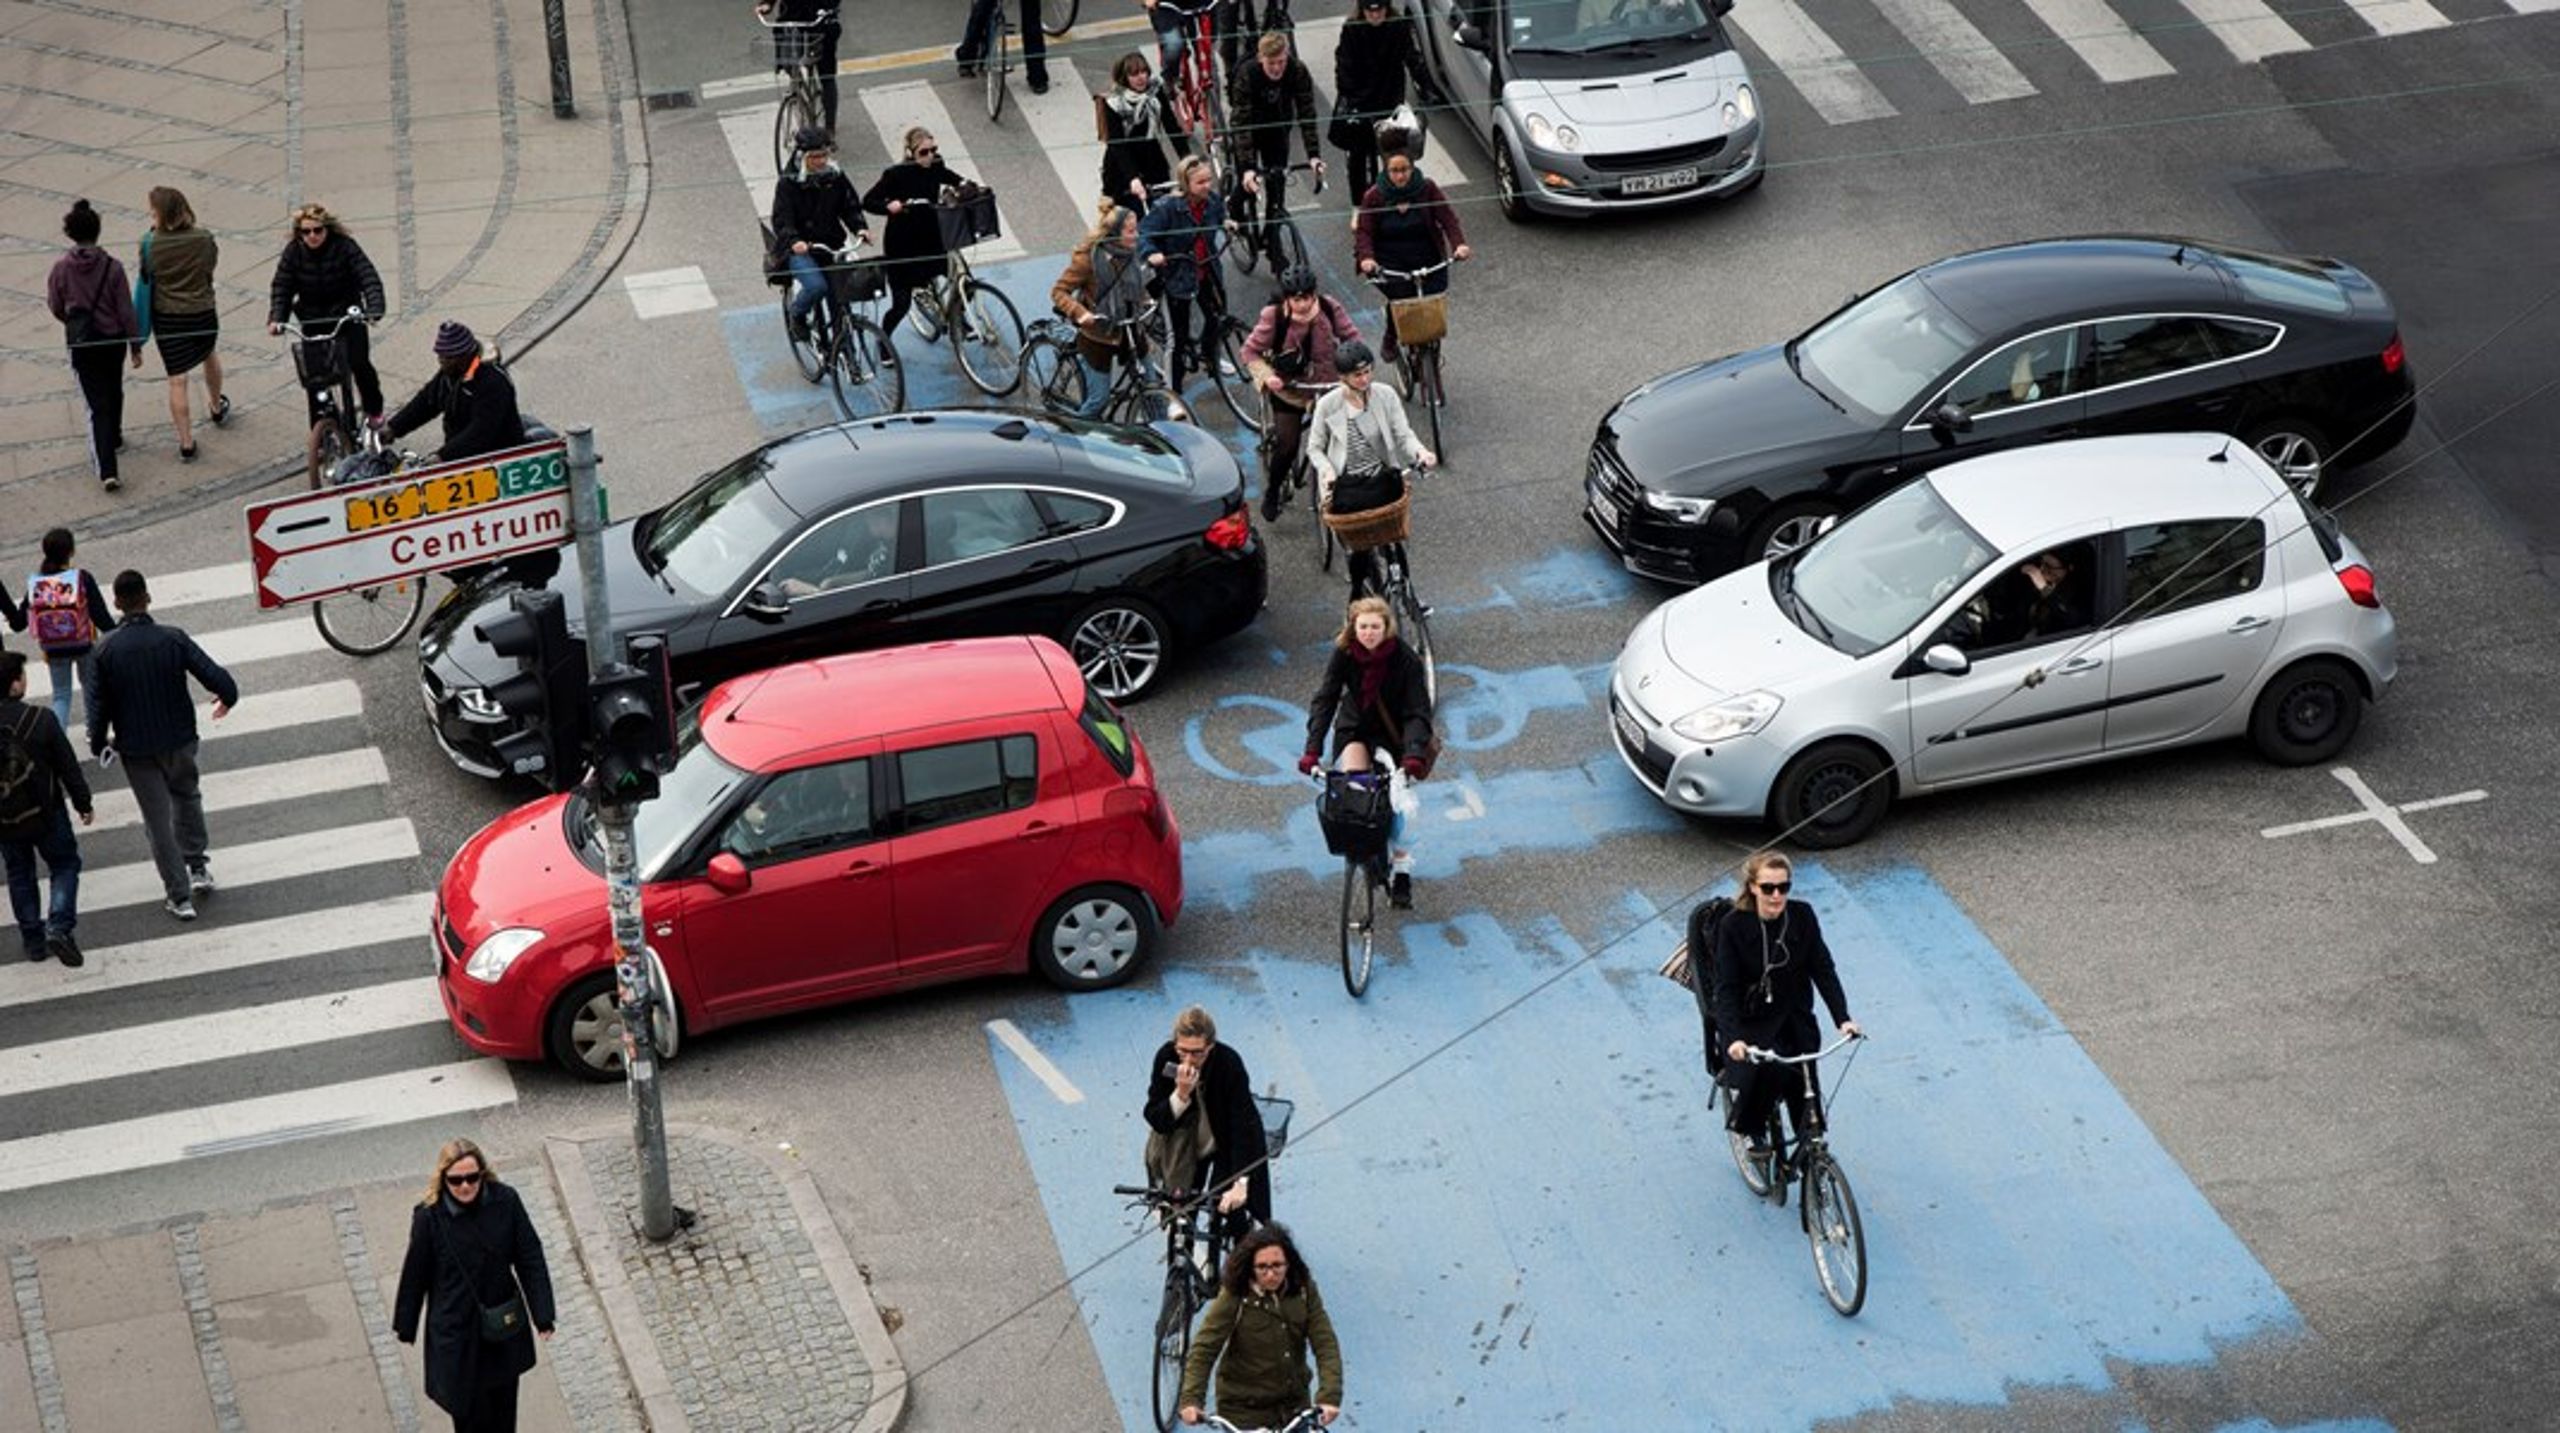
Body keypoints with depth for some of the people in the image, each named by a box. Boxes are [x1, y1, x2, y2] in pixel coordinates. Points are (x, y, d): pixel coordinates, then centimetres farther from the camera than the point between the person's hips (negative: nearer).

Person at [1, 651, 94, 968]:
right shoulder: (40, 719, -19)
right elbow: (68, 766, -11)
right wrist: (83, 803, 3)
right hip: (44, 814, -2)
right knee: (64, 865, 16)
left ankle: (33, 939, 23)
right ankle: (59, 927, -2)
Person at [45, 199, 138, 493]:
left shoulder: (61, 268, -12)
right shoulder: (112, 267, -14)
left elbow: (55, 308, 2)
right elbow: (126, 310, -9)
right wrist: (136, 344, 2)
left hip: (81, 344, -1)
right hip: (113, 338, 1)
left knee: (97, 404, -1)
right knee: (114, 393, 26)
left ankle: (107, 470, -12)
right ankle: (114, 437, 50)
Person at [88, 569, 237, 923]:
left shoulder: (106, 650, -12)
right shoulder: (173, 639, -13)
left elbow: (99, 704, -7)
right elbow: (216, 677, -13)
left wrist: (98, 743, 10)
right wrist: (227, 699, 10)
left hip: (136, 748, -1)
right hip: (179, 740, 1)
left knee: (158, 820, 8)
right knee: (187, 795, 29)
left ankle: (179, 896, 12)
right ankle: (197, 867, 29)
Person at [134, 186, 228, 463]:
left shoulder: (151, 244, -16)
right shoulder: (204, 239, -14)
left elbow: (143, 281, -8)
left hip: (167, 318, -2)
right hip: (203, 313, 2)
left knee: (177, 379, 5)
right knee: (209, 355, 32)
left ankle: (186, 443, 8)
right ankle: (216, 407, 56)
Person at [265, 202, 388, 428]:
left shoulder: (344, 247, -15)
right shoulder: (293, 252, -8)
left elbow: (369, 278, -21)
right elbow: (281, 287, -7)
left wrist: (374, 310, -37)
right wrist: (276, 319, -22)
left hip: (347, 316, -2)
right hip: (313, 322, 2)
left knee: (359, 364, -13)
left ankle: (375, 412, 13)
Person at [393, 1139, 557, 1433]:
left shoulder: (505, 1202, -13)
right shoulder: (429, 1217, -18)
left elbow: (530, 1259, -6)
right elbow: (415, 1274, -6)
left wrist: (542, 1316, -6)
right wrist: (405, 1326, 5)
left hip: (504, 1327, 3)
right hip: (456, 1331, -3)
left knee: (502, 1401, 19)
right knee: (468, 1408, 3)